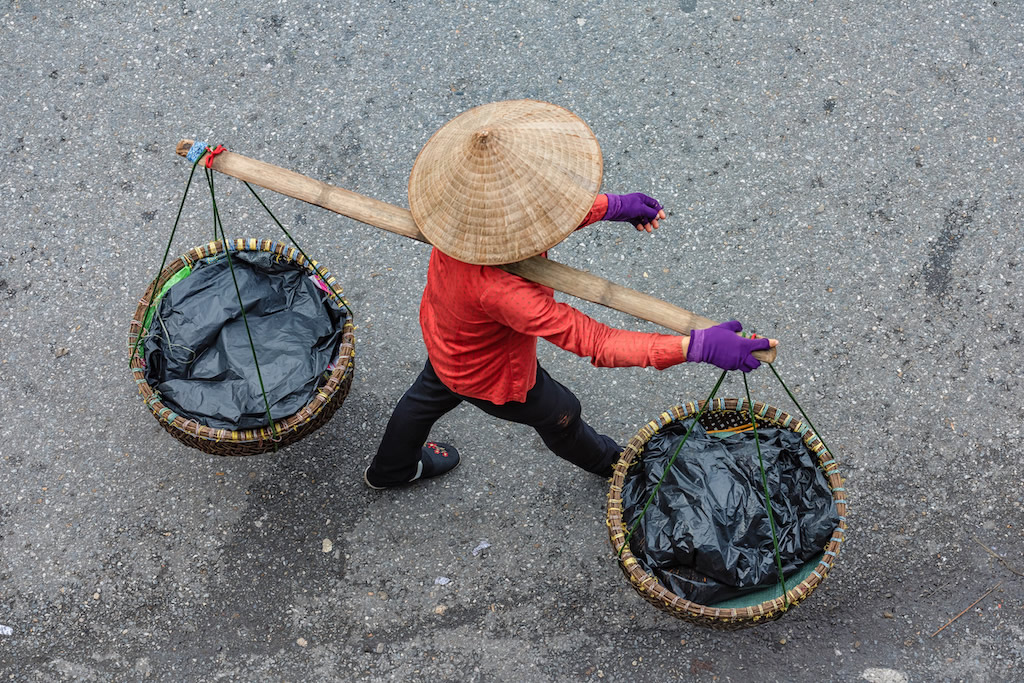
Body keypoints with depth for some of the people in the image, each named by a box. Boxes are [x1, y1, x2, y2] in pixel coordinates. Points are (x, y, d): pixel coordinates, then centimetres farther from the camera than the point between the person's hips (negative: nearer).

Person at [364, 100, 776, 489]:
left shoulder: (462, 211, -30)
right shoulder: (499, 290, -51)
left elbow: (542, 205, -8)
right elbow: (595, 343, -48)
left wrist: (613, 206, -13)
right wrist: (699, 346, -51)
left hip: (443, 335, 6)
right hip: (491, 375, -6)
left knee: (430, 393, 37)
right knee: (559, 415, 26)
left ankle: (390, 469, 68)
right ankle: (608, 462, 62)